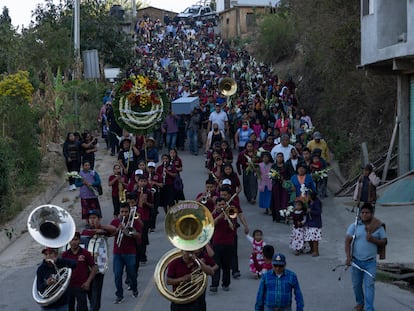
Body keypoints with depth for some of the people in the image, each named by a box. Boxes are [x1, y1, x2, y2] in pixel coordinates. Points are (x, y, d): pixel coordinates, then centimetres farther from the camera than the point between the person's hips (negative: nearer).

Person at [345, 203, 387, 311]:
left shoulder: (378, 227, -1)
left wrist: (373, 240, -16)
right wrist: (348, 257, -16)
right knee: (356, 284, 14)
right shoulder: (354, 226, -3)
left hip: (370, 262, -2)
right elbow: (347, 241, -6)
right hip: (356, 261, 2)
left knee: (369, 285, -9)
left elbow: (384, 241, 3)